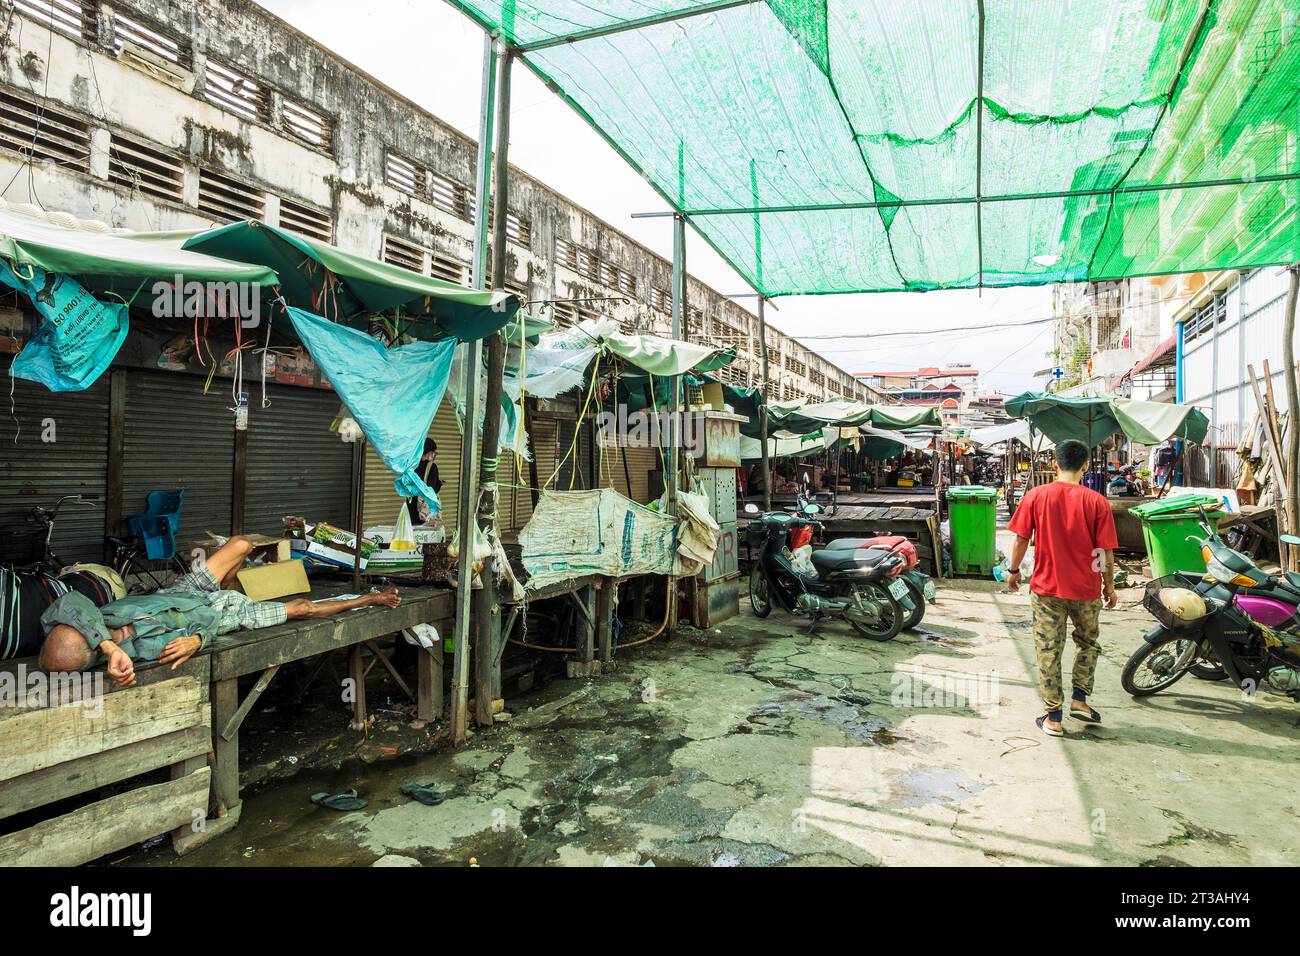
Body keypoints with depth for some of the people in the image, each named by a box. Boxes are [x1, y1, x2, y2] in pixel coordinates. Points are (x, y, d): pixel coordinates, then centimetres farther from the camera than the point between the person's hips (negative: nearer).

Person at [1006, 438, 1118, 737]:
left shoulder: (1036, 496, -6)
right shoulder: (1097, 502, -8)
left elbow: (1021, 539, -3)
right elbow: (1106, 552, -4)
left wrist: (1013, 571, 11)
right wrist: (1109, 585, 9)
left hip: (1046, 587, 0)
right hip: (1086, 589, 0)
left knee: (1049, 650, 7)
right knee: (1087, 642, 26)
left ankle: (1053, 717, 12)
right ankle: (1080, 697, 22)